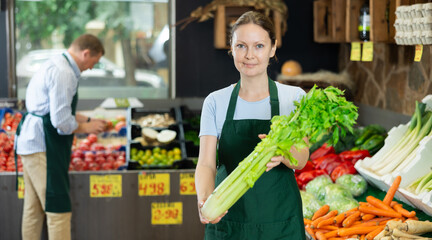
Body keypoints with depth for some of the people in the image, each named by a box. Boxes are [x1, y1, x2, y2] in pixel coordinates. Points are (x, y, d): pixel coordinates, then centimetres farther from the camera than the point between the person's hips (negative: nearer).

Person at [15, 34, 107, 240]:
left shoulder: (55, 65, 17)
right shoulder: (63, 73, -17)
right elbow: (61, 121, -21)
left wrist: (88, 120, 20)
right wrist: (86, 128, -4)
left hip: (31, 142, 11)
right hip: (43, 146, -11)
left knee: (34, 208, 16)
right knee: (58, 208, -8)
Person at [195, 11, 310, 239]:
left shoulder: (293, 97, -1)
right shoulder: (216, 102, 1)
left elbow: (301, 159, -12)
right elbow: (206, 163, -6)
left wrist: (283, 152, -35)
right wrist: (204, 199, -27)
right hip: (227, 221, 1)